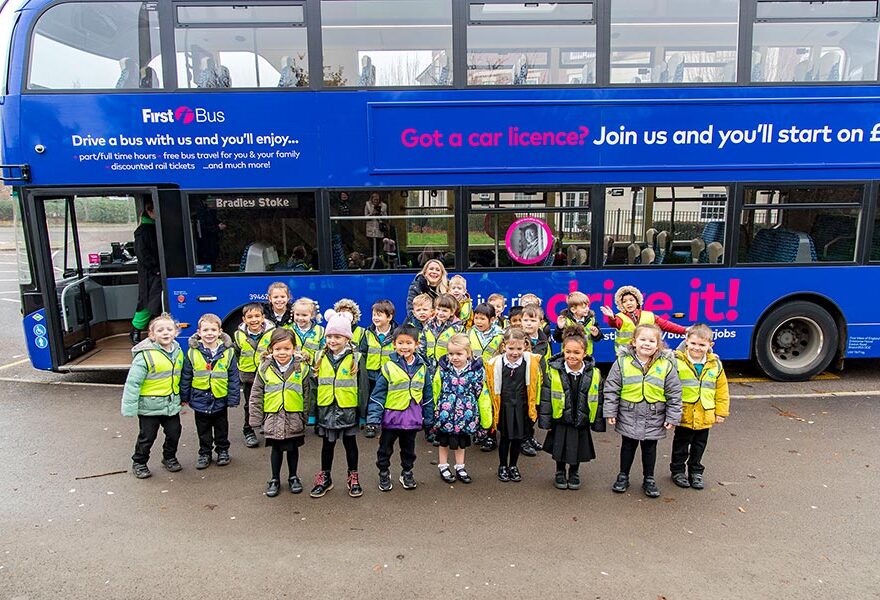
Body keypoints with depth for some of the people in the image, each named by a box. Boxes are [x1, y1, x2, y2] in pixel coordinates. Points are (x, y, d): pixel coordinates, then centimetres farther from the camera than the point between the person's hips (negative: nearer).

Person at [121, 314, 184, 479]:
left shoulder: (178, 352, 1)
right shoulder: (145, 355, -19)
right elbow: (133, 382, -18)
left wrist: (183, 398, 18)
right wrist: (129, 408, -18)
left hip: (172, 404, 5)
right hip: (150, 406, -5)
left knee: (174, 433, 13)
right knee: (147, 437, 8)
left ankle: (169, 458, 36)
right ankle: (139, 463, 30)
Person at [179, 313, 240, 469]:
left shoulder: (228, 351, -10)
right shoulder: (193, 352, -9)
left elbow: (233, 377, -7)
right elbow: (186, 377, 0)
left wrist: (233, 398, -8)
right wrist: (184, 397, 3)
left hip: (220, 399, 0)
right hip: (200, 399, 1)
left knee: (221, 428, 17)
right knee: (203, 430, 15)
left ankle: (223, 451, 34)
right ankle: (204, 453, 31)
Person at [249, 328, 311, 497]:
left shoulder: (302, 368, -7)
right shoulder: (265, 368, -6)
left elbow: (307, 394, -1)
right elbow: (256, 395, 0)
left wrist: (307, 417, 0)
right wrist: (256, 418, 0)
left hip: (294, 418, 0)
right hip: (273, 417, 0)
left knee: (293, 448, 15)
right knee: (276, 449, 14)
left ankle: (293, 477, 33)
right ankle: (275, 479, 30)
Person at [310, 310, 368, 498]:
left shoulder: (355, 358, -7)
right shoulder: (321, 357, 2)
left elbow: (362, 386, -5)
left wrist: (363, 411, -5)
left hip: (348, 410, -2)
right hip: (326, 409, 3)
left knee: (350, 443, 11)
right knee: (328, 444, 15)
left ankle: (353, 478, 26)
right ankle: (325, 478, 29)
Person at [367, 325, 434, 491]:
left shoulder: (422, 367, -1)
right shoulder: (388, 367, -11)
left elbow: (427, 394, 7)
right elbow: (378, 394, -9)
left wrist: (428, 418, 8)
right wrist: (373, 418, -15)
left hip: (412, 417, 2)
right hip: (391, 416, -2)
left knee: (408, 448, 18)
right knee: (385, 448, 13)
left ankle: (407, 472, 37)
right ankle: (384, 473, 32)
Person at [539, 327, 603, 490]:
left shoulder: (594, 374, -8)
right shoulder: (553, 371, -13)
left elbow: (598, 400, 1)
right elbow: (546, 399, -8)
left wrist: (598, 423, 2)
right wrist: (545, 421, -7)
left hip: (581, 422, 1)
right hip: (560, 422, -1)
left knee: (578, 450, 15)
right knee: (560, 450, 11)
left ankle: (574, 473, 40)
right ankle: (560, 473, 37)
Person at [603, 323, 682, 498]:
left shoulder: (666, 365, -9)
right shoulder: (622, 362, -11)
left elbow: (674, 393, -3)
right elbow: (611, 389, -6)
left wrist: (673, 417, -3)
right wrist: (610, 412, -6)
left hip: (653, 418, 0)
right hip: (628, 416, 0)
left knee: (649, 448, 15)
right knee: (628, 446, 15)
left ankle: (649, 480, 33)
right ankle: (623, 477, 32)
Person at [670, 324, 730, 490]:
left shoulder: (715, 364, -1)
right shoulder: (677, 361, -14)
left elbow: (722, 389, 7)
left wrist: (721, 412, 6)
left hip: (705, 416, 3)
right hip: (684, 415, -3)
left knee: (699, 446, 18)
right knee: (681, 445, 12)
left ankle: (696, 471, 35)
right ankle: (677, 470, 29)